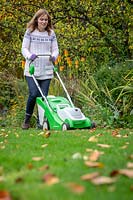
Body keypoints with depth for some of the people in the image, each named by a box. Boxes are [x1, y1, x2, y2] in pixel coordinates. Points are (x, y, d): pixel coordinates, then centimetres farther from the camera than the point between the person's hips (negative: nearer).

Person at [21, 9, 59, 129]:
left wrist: (54, 57, -11)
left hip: (46, 70, 2)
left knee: (44, 96, -2)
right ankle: (27, 119, 6)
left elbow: (55, 49, 11)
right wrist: (29, 55, -19)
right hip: (32, 69, -2)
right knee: (33, 94, -14)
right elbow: (24, 48, 2)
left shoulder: (51, 33, 9)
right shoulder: (30, 32, 4)